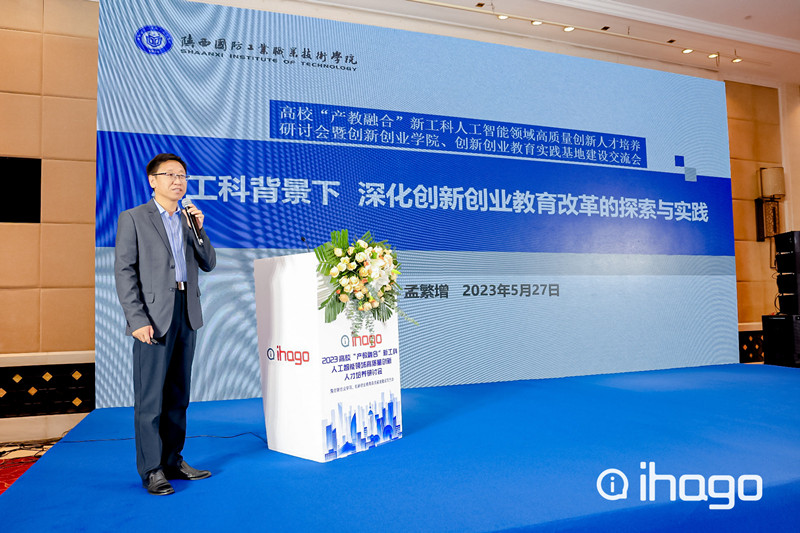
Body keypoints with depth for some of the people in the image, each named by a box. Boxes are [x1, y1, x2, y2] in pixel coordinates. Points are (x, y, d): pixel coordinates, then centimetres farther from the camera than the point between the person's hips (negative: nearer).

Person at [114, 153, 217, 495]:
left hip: (187, 315, 5)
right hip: (154, 316, -5)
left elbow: (209, 264, 11)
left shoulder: (189, 220, 16)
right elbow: (124, 272, -5)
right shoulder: (132, 219, 1)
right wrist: (137, 320, -14)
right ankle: (151, 470, 9)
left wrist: (199, 229, -3)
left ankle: (173, 461, 22)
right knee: (150, 396, -1)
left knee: (178, 394, 11)